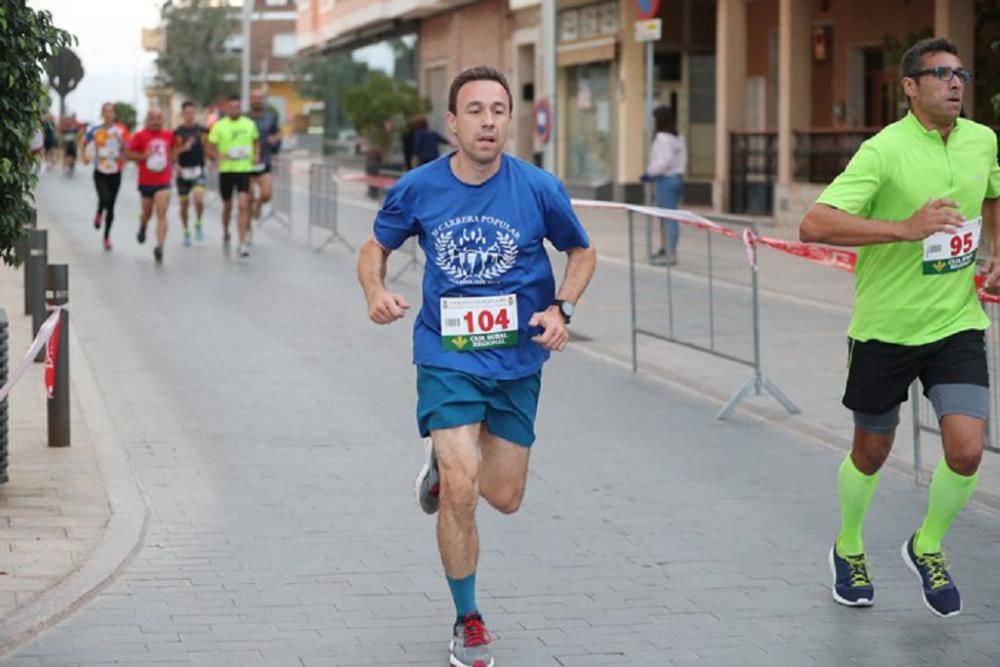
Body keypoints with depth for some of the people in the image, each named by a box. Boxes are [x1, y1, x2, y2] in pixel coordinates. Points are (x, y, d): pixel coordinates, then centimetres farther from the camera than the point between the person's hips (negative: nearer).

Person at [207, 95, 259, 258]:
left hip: (244, 169, 0)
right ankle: (225, 234, 39)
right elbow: (210, 150, 1)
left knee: (243, 206, -12)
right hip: (226, 169, 0)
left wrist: (256, 155, 2)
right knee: (227, 206, 13)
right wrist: (220, 156, -19)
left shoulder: (250, 124, 4)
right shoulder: (219, 126, -2)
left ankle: (243, 243, -13)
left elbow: (256, 141, 21)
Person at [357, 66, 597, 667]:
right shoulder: (418, 189, -9)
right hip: (447, 355, -2)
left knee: (505, 498, 8)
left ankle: (447, 463, 44)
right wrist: (376, 292, -13)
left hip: (517, 359, 2)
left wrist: (561, 310, -11)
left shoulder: (539, 189, -10)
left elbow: (582, 252, 6)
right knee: (461, 492, -13)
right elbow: (376, 247, 8)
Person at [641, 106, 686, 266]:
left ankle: (670, 254, -3)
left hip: (665, 180, -9)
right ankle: (665, 249, 26)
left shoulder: (662, 137, -16)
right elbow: (683, 159, 13)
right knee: (668, 217, 18)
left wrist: (650, 173, -14)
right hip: (677, 178, 9)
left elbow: (665, 160, -23)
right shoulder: (678, 138, 10)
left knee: (667, 218, -5)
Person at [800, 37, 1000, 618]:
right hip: (886, 327, -4)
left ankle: (928, 547, 19)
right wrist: (905, 228, -33)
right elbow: (815, 225, -27)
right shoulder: (885, 150, -17)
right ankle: (849, 550, 40)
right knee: (871, 453, 12)